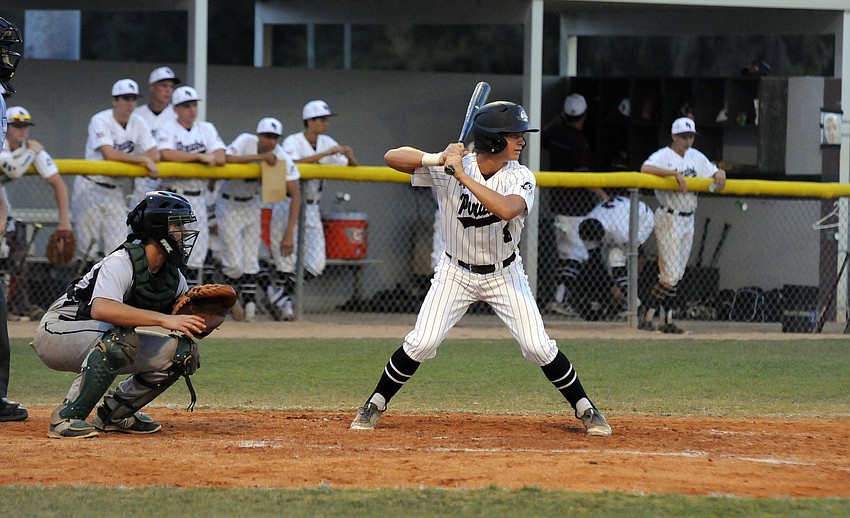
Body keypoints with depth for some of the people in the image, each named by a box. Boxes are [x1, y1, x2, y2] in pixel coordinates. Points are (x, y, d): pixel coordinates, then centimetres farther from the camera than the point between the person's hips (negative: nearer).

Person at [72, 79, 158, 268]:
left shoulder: (138, 123, 5)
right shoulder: (101, 121, -13)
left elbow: (155, 155, -1)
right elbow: (109, 153, -25)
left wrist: (124, 159, -14)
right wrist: (143, 160, -20)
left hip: (114, 190, 5)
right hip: (90, 188, -5)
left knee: (120, 245, -3)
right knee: (90, 248, -4)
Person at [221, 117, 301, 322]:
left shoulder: (281, 157, -17)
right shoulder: (246, 142, -24)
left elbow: (295, 194, -19)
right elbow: (225, 159, -43)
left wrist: (289, 233, -27)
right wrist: (260, 157, -44)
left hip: (251, 204, 4)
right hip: (229, 204, -4)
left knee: (251, 262, 3)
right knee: (234, 264, -8)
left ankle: (249, 304, 13)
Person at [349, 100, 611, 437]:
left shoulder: (521, 178, -17)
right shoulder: (448, 168, -18)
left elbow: (506, 209, -39)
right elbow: (392, 157, -19)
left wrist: (463, 175, -39)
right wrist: (438, 159, -36)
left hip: (505, 274, 1)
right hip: (456, 273, 0)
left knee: (539, 347, -6)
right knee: (421, 344, -10)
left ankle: (585, 409, 11)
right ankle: (375, 405, 10)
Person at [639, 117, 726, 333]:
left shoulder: (696, 157, 11)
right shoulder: (664, 156, -11)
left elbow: (716, 173, 19)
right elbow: (645, 169, -29)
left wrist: (720, 174, -6)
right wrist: (675, 173, -33)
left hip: (688, 220, 7)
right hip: (669, 218, -7)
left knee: (675, 274, 8)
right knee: (670, 274, -12)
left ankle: (667, 321, 11)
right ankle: (647, 319, -8)